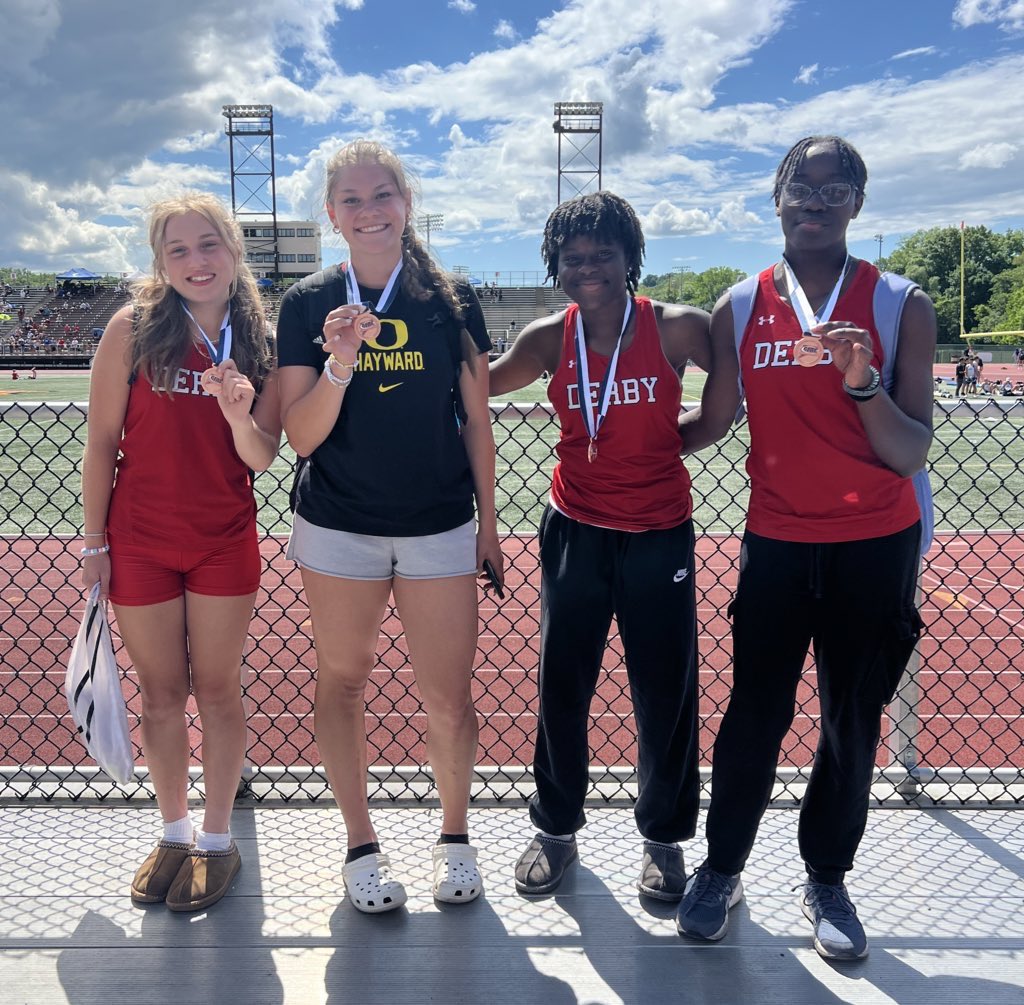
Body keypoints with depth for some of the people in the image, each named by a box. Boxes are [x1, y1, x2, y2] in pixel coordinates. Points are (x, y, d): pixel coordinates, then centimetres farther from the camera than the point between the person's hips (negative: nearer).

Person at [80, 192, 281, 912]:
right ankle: (175, 832, 30)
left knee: (217, 689, 9)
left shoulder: (260, 342, -2)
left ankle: (218, 839, 26)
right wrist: (95, 544, -2)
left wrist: (239, 414, -24)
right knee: (162, 693, 11)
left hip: (225, 542, 1)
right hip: (139, 542, 0)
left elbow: (262, 457, -3)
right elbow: (102, 443, -3)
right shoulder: (133, 328, -7)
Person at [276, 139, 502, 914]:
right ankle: (362, 844, 29)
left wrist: (488, 523, 5)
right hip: (338, 528, 1)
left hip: (440, 528, 0)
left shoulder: (452, 300, 0)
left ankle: (455, 835, 27)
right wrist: (339, 364, -22)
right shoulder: (308, 304, 0)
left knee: (450, 698, 2)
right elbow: (300, 436, -6)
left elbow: (476, 420, 4)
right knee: (342, 682, 11)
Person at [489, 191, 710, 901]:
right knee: (562, 688, 9)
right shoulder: (549, 340, -2)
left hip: (659, 536, -1)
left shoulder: (678, 328, -8)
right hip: (576, 532, 2)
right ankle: (557, 830, 30)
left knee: (667, 694, 8)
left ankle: (664, 837, 30)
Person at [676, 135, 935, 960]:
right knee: (755, 715, 3)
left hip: (876, 548, 0)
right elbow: (712, 422, 11)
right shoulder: (740, 309, 0)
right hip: (776, 543, 1)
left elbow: (912, 455, -10)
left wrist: (864, 383, -25)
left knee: (853, 723, 9)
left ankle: (828, 879, 28)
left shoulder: (901, 308, -5)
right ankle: (722, 869, 24)